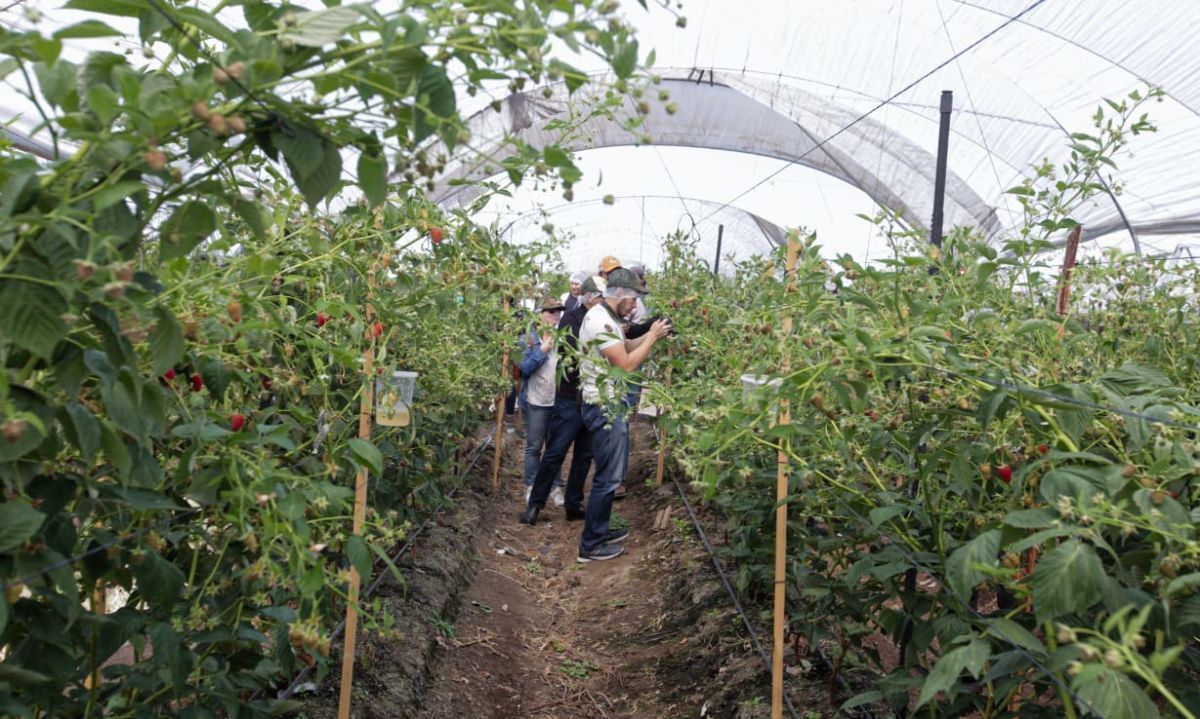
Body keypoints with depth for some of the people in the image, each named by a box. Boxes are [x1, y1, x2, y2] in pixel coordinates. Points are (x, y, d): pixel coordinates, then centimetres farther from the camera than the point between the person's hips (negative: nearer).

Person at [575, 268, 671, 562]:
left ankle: (600, 530, 31)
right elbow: (626, 363, -23)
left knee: (610, 474, 19)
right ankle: (591, 545, 7)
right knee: (607, 477, -3)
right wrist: (653, 338, -12)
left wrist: (651, 334, 8)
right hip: (604, 409, -10)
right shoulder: (599, 319, -21)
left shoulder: (607, 318, 11)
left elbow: (625, 347, 22)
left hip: (611, 406, 11)